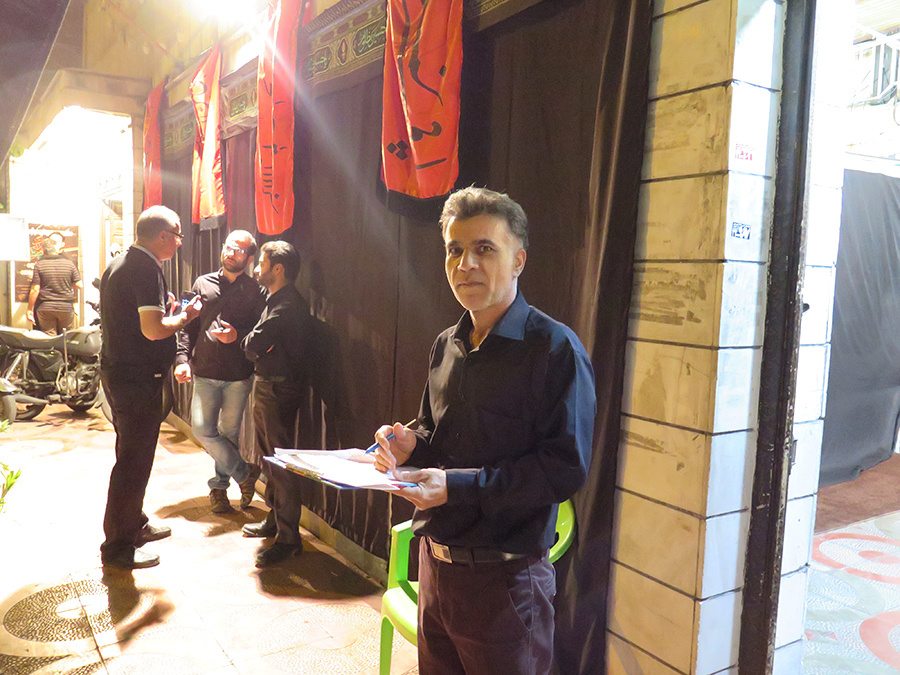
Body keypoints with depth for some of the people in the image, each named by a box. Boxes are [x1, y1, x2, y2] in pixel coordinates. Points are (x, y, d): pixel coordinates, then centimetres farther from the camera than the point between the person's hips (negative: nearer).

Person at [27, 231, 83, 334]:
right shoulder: (69, 263, -4)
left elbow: (35, 290, -8)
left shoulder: (39, 264, -7)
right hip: (66, 308, 1)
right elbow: (80, 286, -3)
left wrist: (30, 309, 1)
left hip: (45, 309, -1)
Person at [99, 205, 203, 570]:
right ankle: (118, 547, 10)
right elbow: (153, 329, -25)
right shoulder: (147, 268, -18)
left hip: (116, 372, 11)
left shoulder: (118, 264, 15)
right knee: (134, 461, -1)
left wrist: (165, 310, 18)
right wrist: (185, 316, -9)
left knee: (133, 455, 22)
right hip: (138, 379, -11)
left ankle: (134, 525, 37)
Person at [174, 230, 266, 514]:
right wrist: (182, 359, -4)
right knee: (202, 429, -7)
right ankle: (245, 473, 12)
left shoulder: (255, 291, 2)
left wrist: (238, 336, -17)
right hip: (205, 373, 2)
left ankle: (219, 486, 27)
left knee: (230, 433, 7)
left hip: (239, 375, -2)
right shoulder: (202, 284, 10)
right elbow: (188, 327, 8)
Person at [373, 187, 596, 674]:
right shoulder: (446, 346, 8)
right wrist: (411, 443, -3)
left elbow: (566, 467, -20)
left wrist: (458, 485, -24)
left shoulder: (555, 349, -15)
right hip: (434, 561, 7)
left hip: (503, 577, -6)